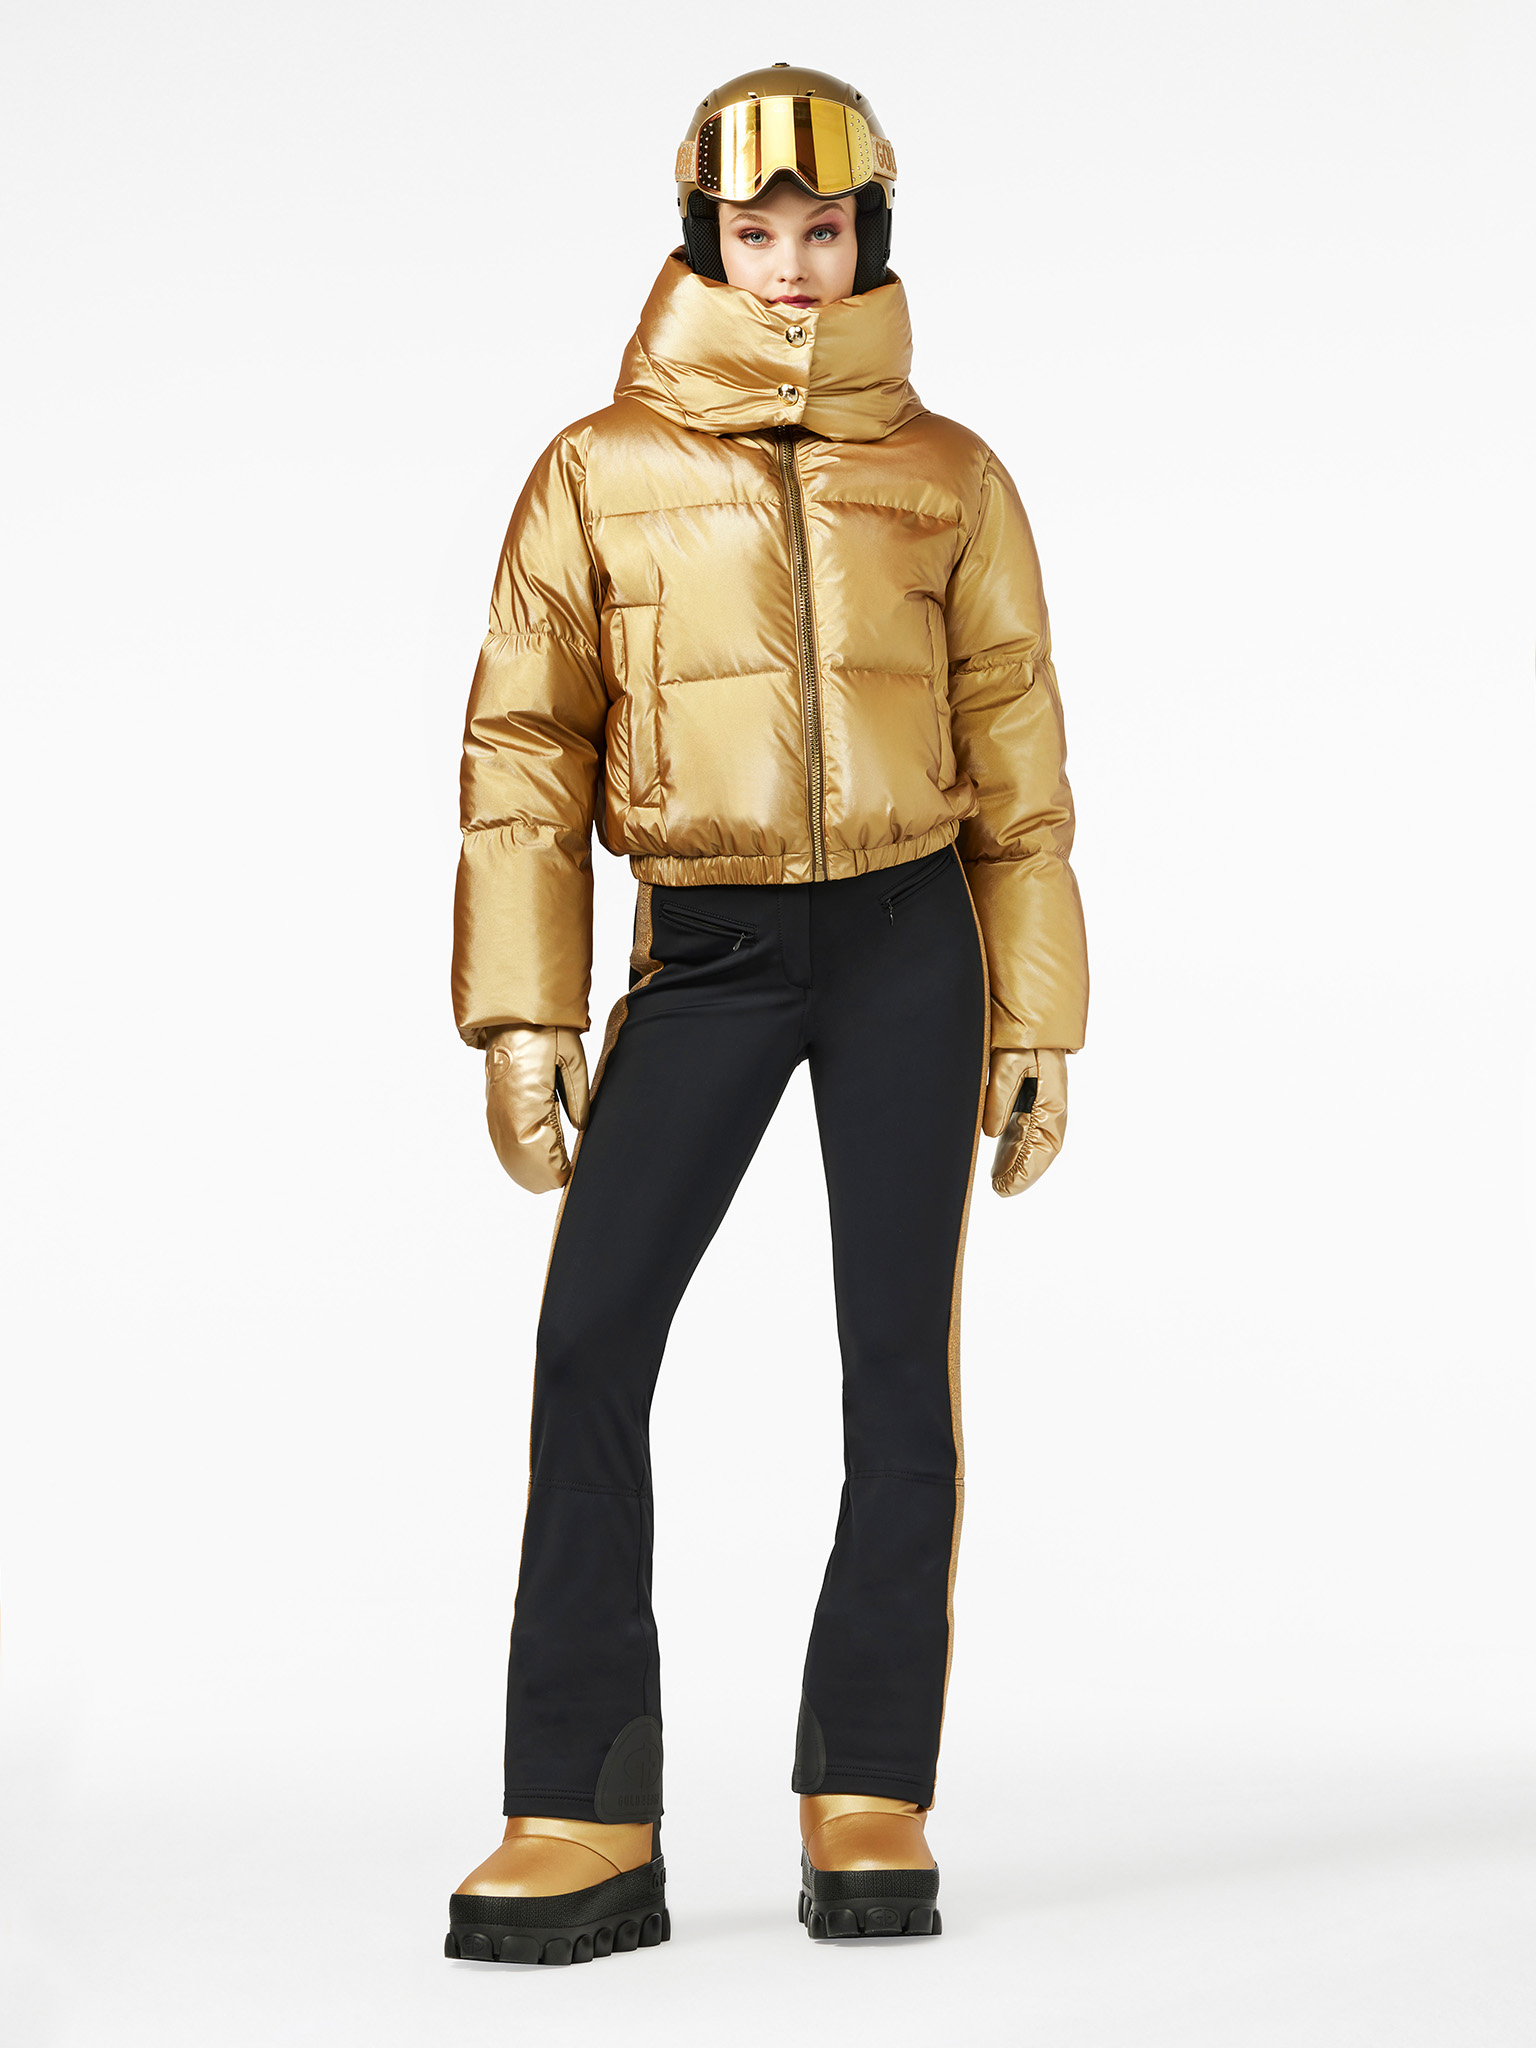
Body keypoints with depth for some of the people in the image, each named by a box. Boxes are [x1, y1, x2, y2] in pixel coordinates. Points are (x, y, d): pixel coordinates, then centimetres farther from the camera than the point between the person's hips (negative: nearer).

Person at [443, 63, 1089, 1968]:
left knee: (898, 1356, -2)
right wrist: (522, 1014, -4)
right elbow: (525, 746, 3)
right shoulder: (599, 473, 4)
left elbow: (1016, 758, 7)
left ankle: (866, 1805, 6)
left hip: (908, 939, 0)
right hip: (703, 951, 0)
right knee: (591, 1340, -11)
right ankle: (585, 1823, -7)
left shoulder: (946, 475, 5)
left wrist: (1039, 1020, 4)